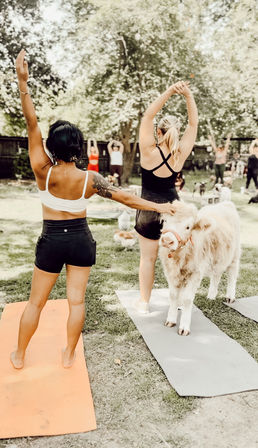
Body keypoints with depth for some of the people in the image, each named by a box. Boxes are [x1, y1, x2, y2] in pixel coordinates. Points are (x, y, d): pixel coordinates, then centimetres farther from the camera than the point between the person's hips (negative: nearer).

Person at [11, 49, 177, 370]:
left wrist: (22, 81, -17)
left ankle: (19, 356, 32)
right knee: (76, 300, 12)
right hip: (81, 240, 1)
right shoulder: (89, 179, -11)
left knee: (36, 302, 14)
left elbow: (32, 124, -17)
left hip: (51, 241, -1)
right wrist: (158, 206, 1)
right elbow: (125, 198, -8)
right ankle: (69, 355, 27)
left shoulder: (43, 173, -15)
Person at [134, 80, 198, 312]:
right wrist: (188, 95, -11)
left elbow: (148, 116, -13)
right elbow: (194, 123, -2)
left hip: (149, 209, -3)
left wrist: (169, 92, -17)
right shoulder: (181, 154, -9)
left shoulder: (149, 151, -16)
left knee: (148, 258, 8)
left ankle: (144, 301, 20)